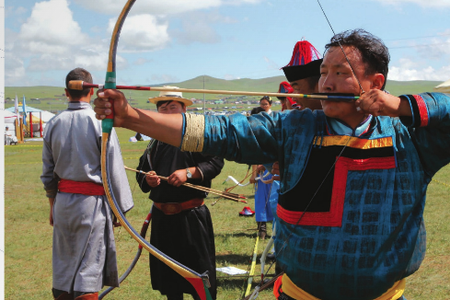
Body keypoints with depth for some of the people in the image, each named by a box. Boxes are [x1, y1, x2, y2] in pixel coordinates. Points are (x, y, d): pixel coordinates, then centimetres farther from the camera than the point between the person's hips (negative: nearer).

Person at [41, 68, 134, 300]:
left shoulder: (53, 124, 3)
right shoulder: (100, 123, -11)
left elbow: (47, 172, 11)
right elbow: (114, 170, -9)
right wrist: (119, 207, 0)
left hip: (63, 202, 5)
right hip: (92, 202, -4)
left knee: (62, 266, 14)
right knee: (88, 271, 0)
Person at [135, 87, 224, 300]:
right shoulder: (155, 143, 12)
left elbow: (216, 162, -12)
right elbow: (141, 173, 17)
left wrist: (189, 172, -20)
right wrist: (147, 178, -5)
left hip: (191, 216, -6)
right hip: (162, 216, 6)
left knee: (199, 267, 1)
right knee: (166, 268, 15)